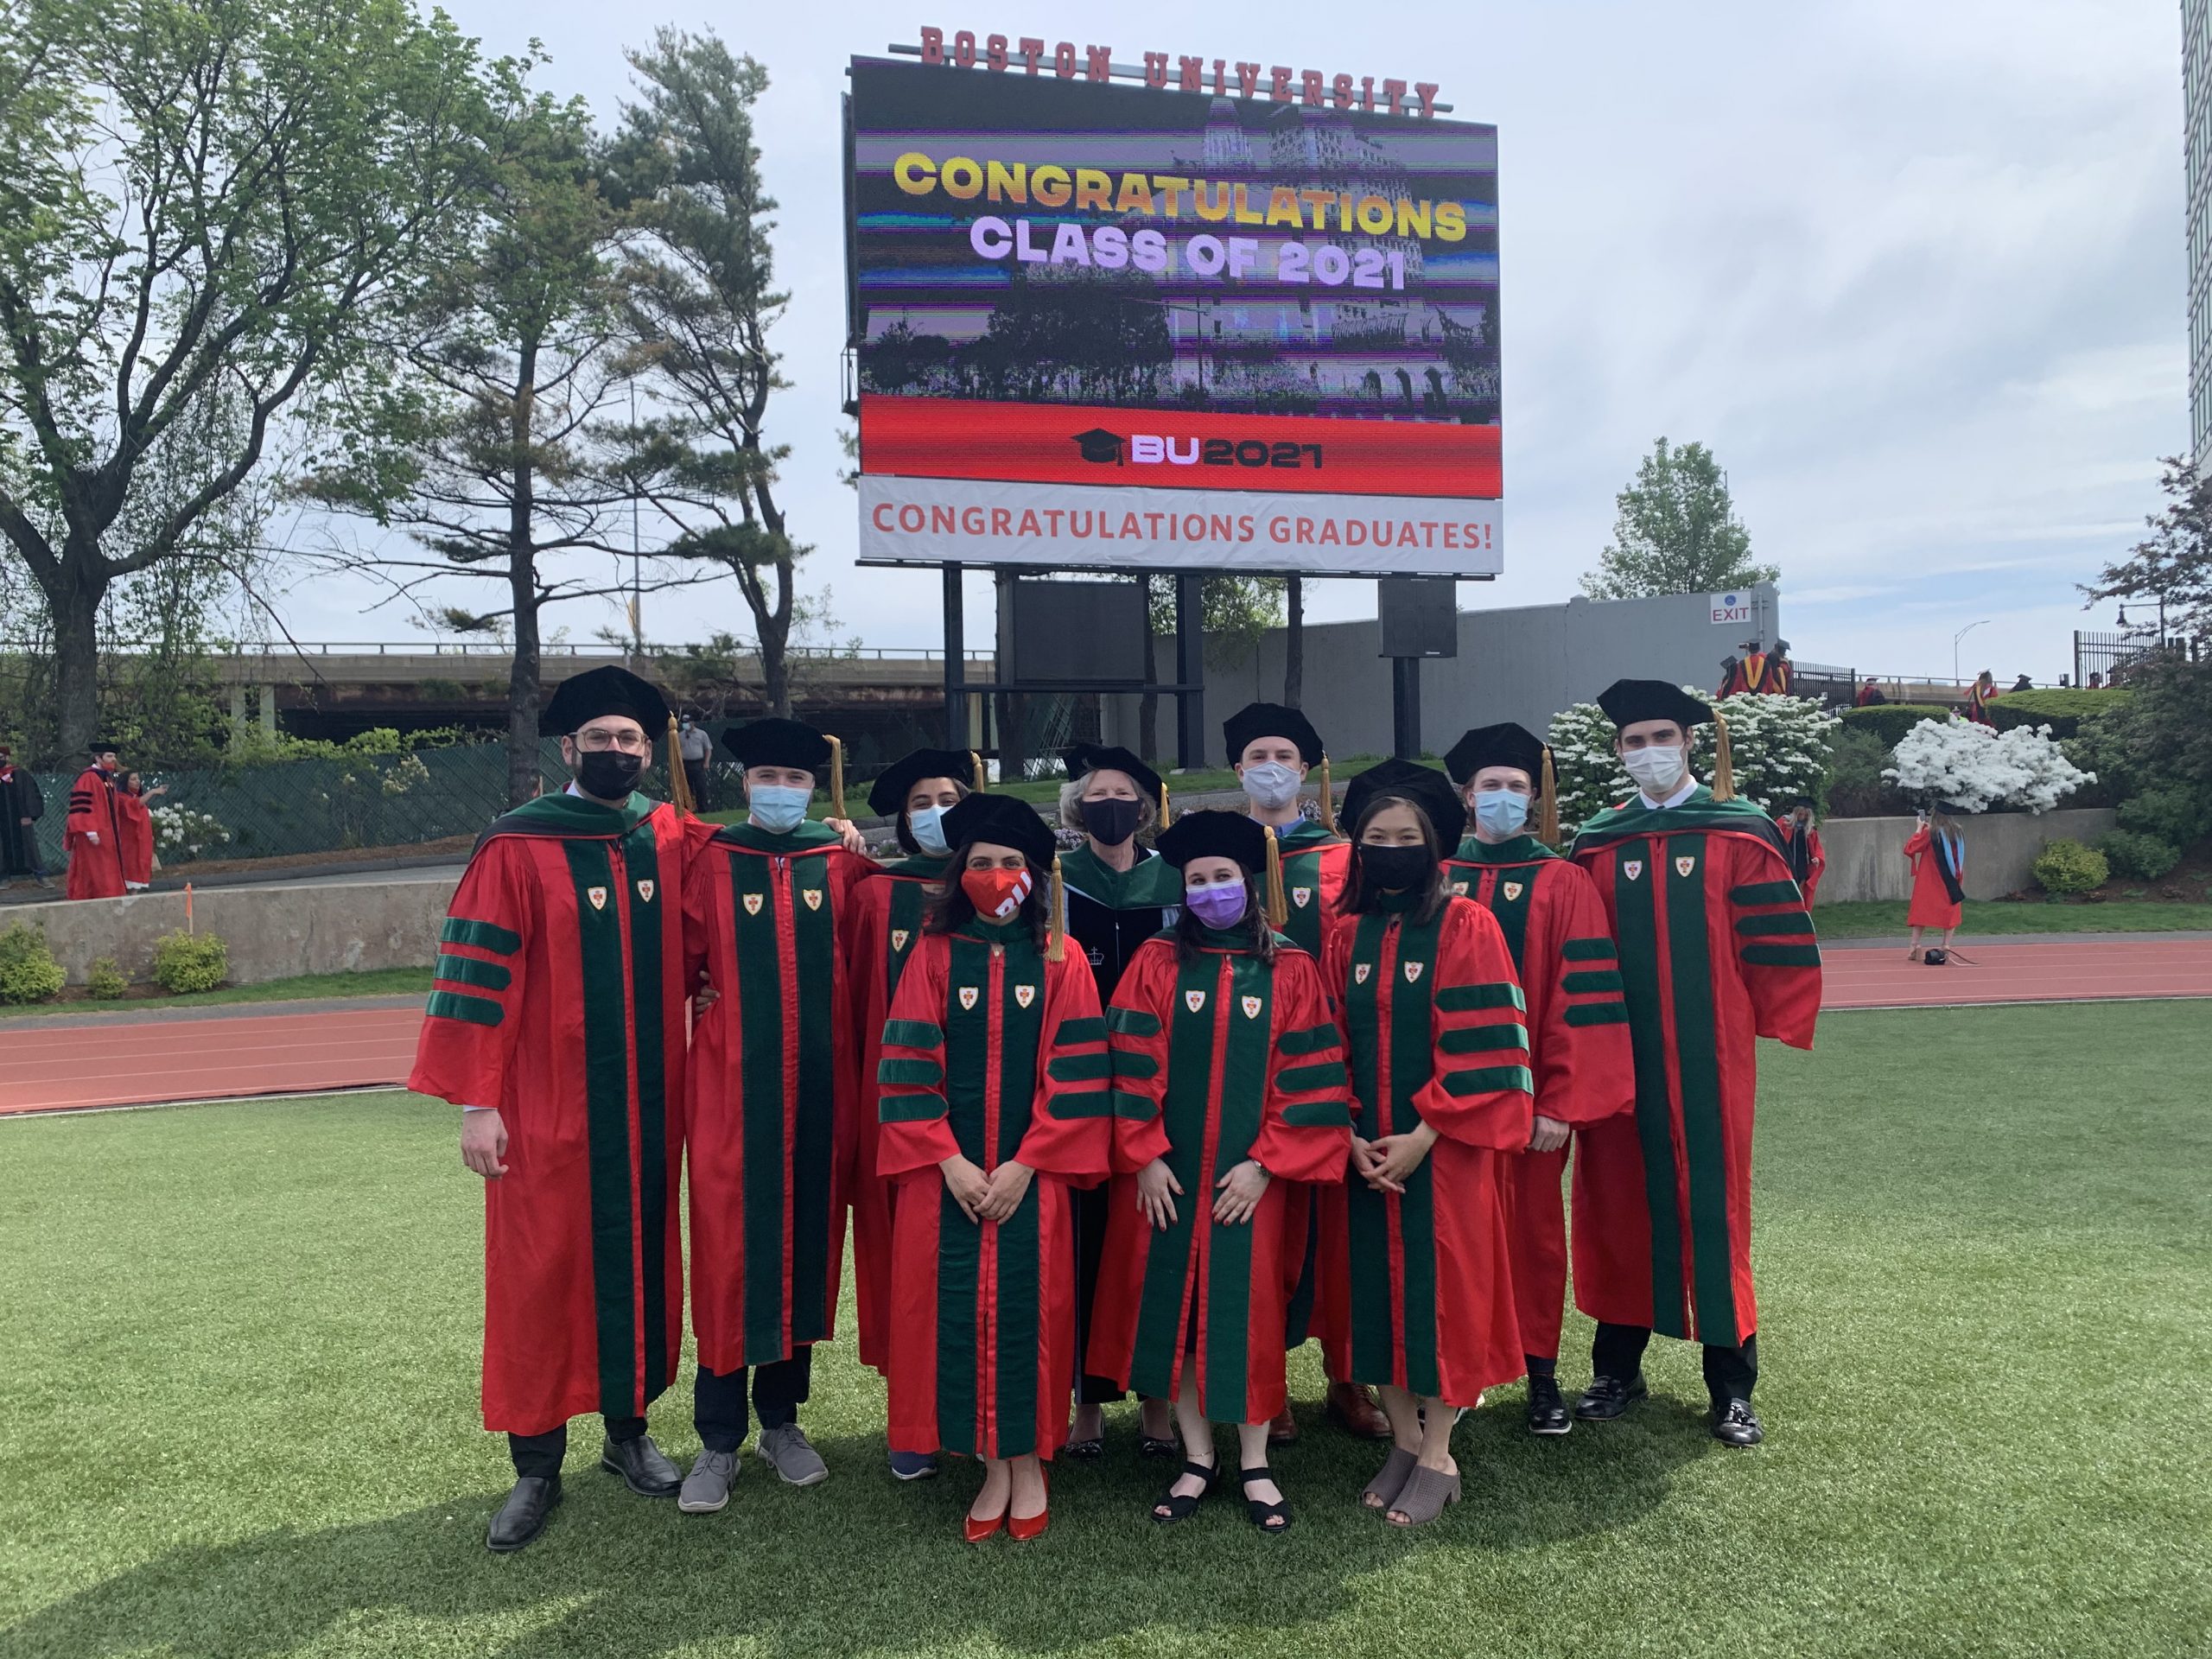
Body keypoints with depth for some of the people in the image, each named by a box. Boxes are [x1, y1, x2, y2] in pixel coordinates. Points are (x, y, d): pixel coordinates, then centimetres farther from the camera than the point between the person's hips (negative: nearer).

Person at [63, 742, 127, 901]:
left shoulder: (108, 778, 16)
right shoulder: (88, 778, -12)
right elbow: (81, 806, -19)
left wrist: (117, 833, 22)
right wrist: (91, 831, -24)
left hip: (108, 836, 9)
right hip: (95, 835, -9)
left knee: (109, 872, 8)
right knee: (95, 873, -7)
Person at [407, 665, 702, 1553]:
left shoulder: (674, 840, 4)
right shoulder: (517, 848, -7)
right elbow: (477, 976, -9)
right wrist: (475, 1101, -12)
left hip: (649, 1106, 4)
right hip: (548, 1111, -4)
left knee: (642, 1261, 13)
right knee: (540, 1274, 4)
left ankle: (628, 1427, 30)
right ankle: (536, 1463, 18)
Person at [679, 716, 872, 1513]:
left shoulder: (840, 862, 5)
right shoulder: (711, 862, 0)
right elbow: (680, 967, 0)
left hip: (818, 1089, 2)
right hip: (732, 1088, -2)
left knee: (805, 1247, 10)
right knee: (730, 1255, 0)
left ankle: (782, 1421, 26)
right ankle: (718, 1441, 13)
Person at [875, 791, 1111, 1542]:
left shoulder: (1061, 960, 1)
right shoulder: (935, 956, 2)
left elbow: (1076, 1074, -3)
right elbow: (908, 1068, -2)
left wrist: (1025, 1164, -11)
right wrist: (949, 1161, -11)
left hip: (1033, 1175, -1)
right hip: (949, 1173, 1)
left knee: (1028, 1309, 2)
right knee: (961, 1310, 2)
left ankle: (1029, 1464, 19)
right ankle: (992, 1466, 17)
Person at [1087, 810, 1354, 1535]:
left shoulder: (1290, 971, 1)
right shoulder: (1157, 964, 1)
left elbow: (1309, 1078, -3)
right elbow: (1132, 1068, -3)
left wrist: (1265, 1163, -9)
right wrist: (1144, 1157, -9)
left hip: (1251, 1178, -1)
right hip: (1165, 1175, 1)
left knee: (1247, 1311, 4)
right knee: (1172, 1307, 6)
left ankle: (1254, 1463, 21)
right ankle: (1197, 1457, 22)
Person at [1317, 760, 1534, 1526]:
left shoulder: (1466, 927, -6)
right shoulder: (1345, 934, 7)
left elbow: (1479, 1046, -11)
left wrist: (1423, 1135, -16)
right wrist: (1350, 1134, -5)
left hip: (1445, 1148, -4)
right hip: (1364, 1149, 4)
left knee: (1441, 1288, 2)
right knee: (1374, 1287, 9)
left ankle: (1439, 1457, 17)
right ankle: (1404, 1441, 25)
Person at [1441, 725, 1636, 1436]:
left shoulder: (1563, 884, -1)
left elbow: (1582, 1002, -6)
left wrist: (1562, 1102, -12)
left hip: (1532, 1094, -1)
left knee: (1535, 1228, 9)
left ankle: (1541, 1375, 23)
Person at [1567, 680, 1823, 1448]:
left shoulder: (1740, 834, 0)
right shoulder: (1597, 845, 7)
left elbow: (1777, 941, 0)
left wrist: (1767, 1025, -2)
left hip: (1710, 1059, -2)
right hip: (1619, 1059, 2)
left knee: (1713, 1208, 3)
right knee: (1618, 1204, 8)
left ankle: (1731, 1387, 15)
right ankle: (1618, 1367, 22)